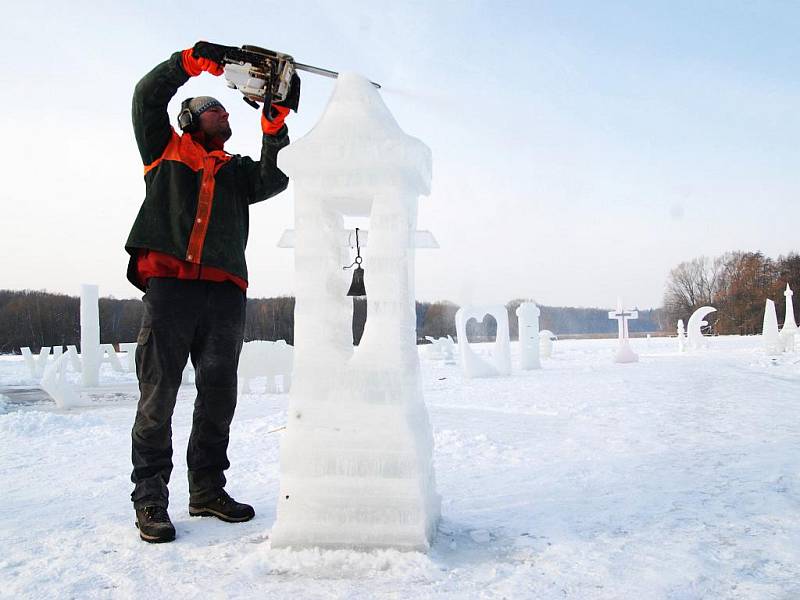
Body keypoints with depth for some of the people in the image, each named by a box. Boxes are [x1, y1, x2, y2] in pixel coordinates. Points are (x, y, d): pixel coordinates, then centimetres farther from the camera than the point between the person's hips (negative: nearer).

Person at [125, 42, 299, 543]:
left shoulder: (238, 170, 25)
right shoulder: (167, 150, 19)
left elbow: (273, 181, 7)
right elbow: (147, 99, 8)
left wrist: (274, 129, -4)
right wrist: (190, 61, 1)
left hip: (225, 293, 4)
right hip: (168, 283, -3)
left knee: (219, 394, 3)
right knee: (158, 393, -5)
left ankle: (207, 489, 13)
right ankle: (150, 500, 0)